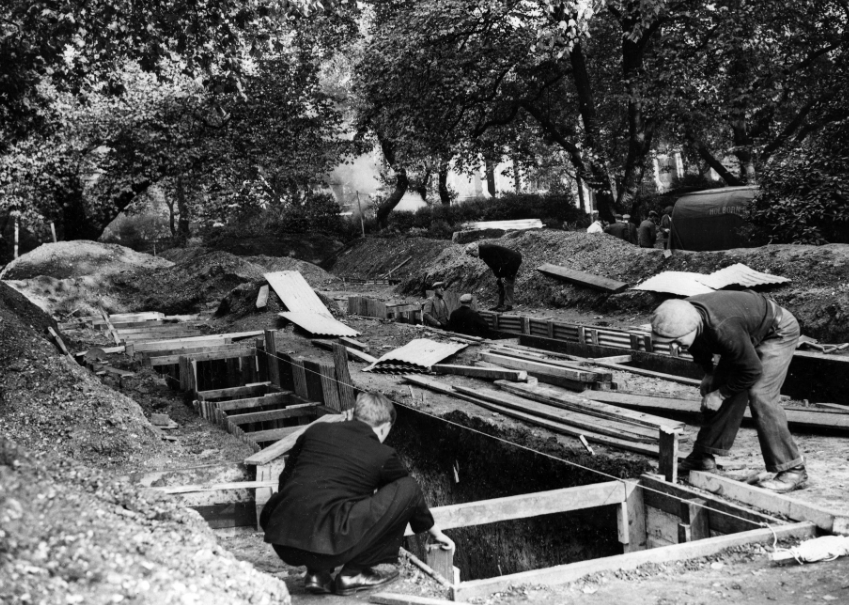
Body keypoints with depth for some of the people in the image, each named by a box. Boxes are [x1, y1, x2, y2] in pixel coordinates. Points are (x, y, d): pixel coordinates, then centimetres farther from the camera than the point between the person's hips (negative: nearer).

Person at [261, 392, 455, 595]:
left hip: (280, 544, 6)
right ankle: (355, 572, 11)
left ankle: (316, 573, 19)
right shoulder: (382, 455, 8)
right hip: (327, 546, -5)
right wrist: (437, 534, 42)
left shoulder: (316, 430, 17)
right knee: (407, 489, 6)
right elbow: (409, 495, 25)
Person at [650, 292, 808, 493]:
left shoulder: (723, 329, -43)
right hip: (749, 334, 8)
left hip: (778, 332, -8)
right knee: (717, 385, 4)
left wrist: (721, 394, -19)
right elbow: (699, 346, 8)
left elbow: (752, 370, -28)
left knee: (759, 394, -19)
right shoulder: (684, 316, -19)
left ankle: (792, 470, -12)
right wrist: (708, 373, 6)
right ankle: (703, 457, 15)